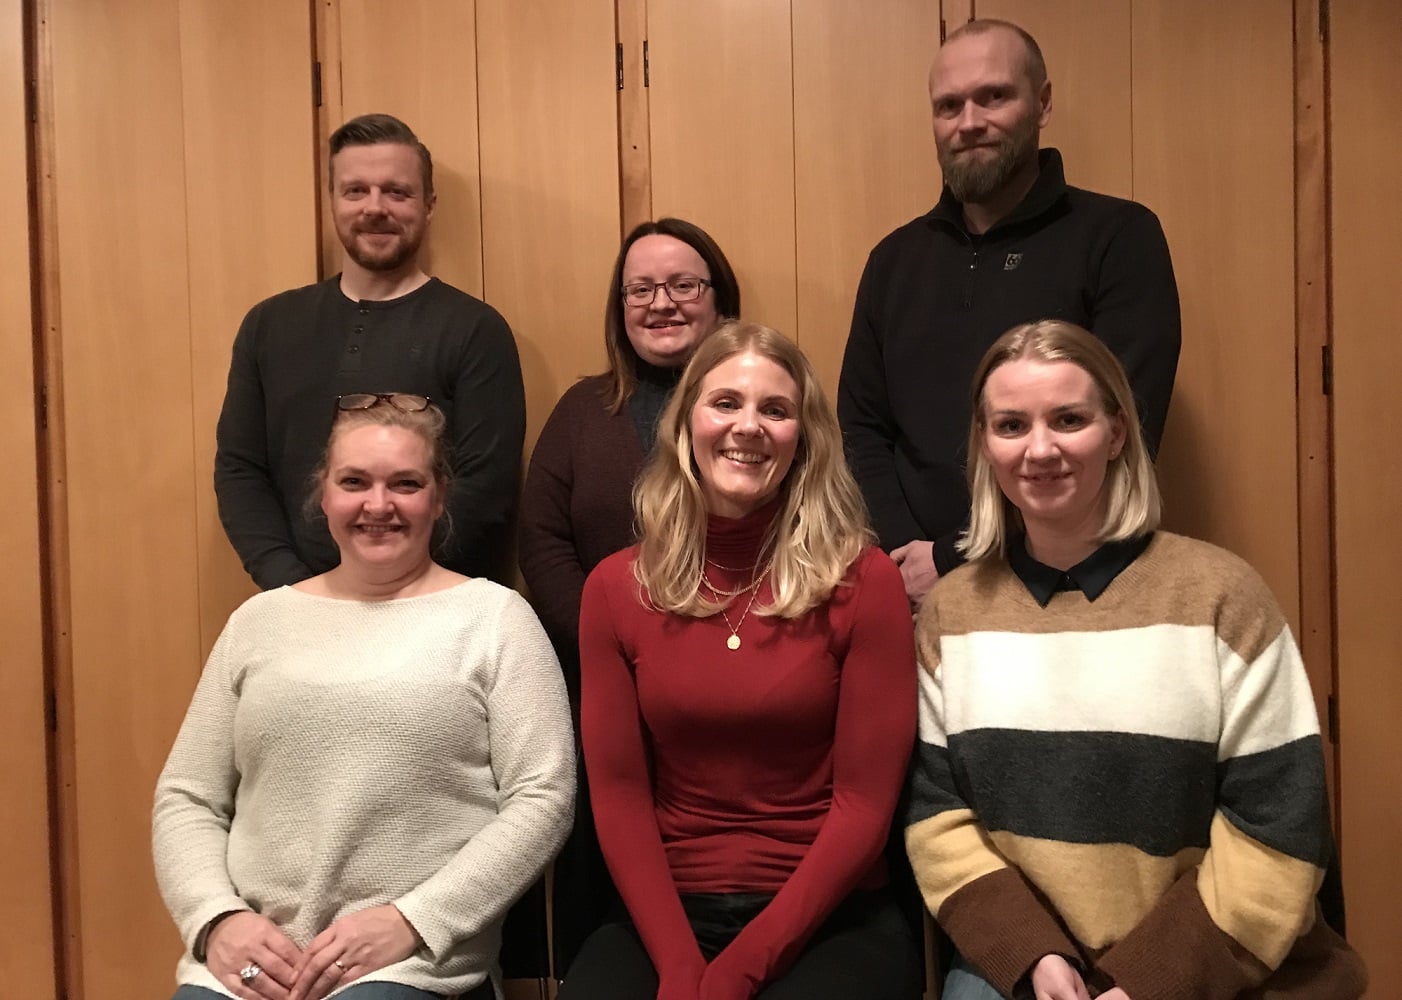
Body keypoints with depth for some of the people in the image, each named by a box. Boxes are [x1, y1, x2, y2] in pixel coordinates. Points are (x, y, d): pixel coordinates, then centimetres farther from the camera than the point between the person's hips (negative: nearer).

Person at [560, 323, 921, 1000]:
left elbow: (865, 801, -7)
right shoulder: (616, 588, 2)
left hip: (829, 918, -1)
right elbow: (618, 792, 0)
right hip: (666, 912, 2)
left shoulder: (862, 583, -5)